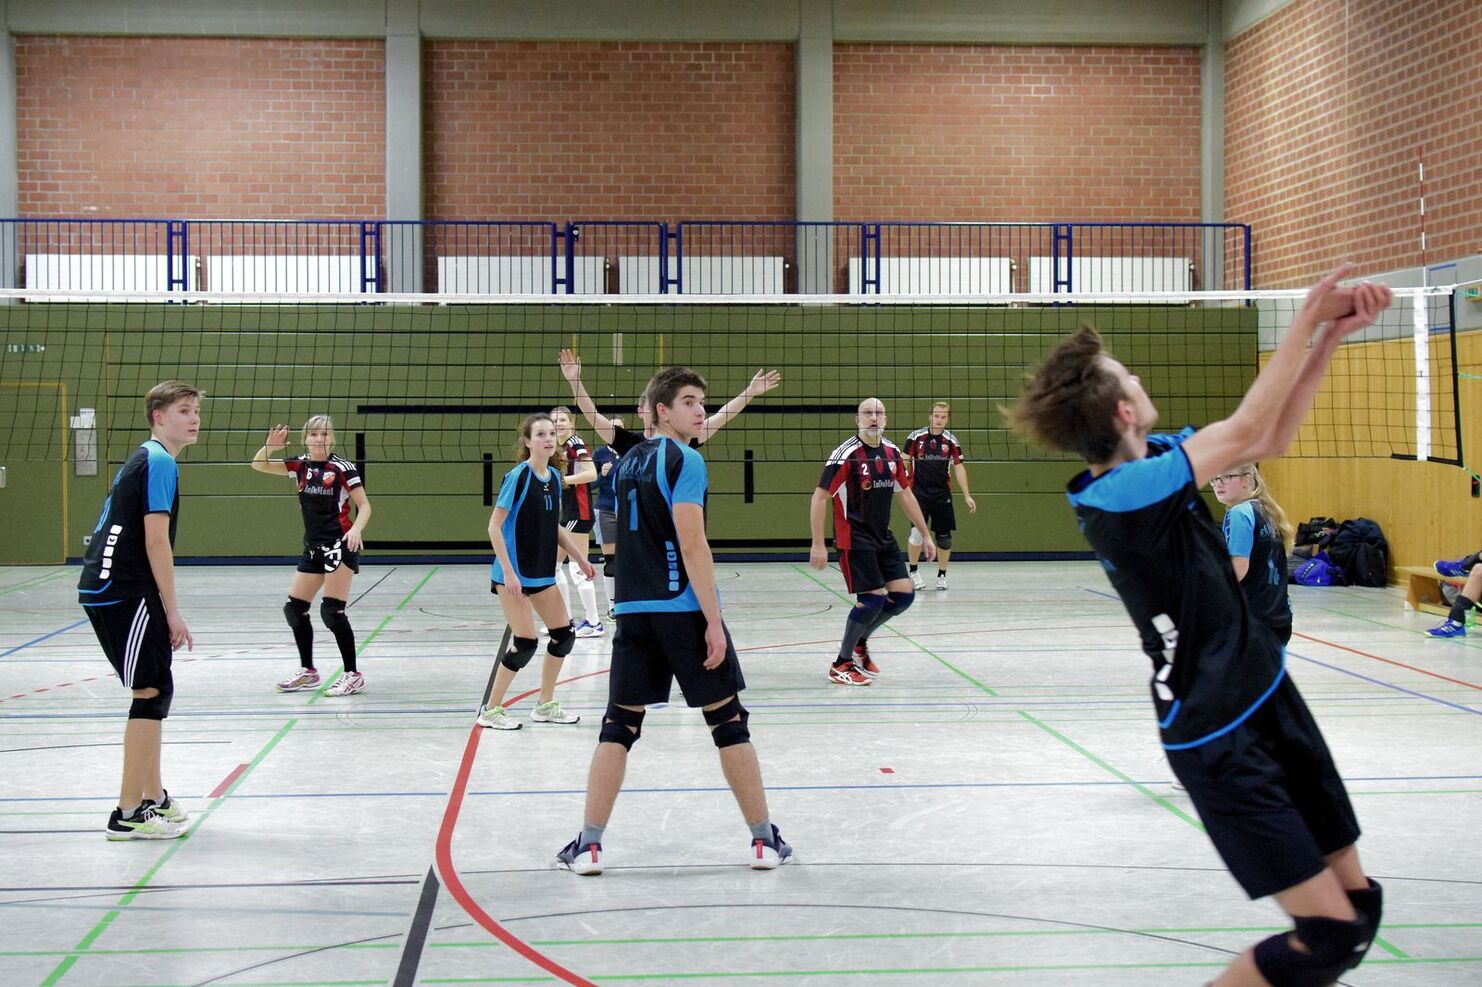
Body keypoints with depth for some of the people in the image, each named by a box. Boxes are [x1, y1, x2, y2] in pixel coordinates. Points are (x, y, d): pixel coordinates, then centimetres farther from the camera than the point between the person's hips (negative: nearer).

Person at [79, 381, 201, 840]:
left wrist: (164, 611, 24)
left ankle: (153, 798, 26)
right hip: (124, 594, -10)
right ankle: (128, 814, -4)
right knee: (153, 691, -7)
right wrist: (172, 611, -12)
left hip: (105, 591, 10)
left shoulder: (142, 459, 20)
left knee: (154, 689, 17)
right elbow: (156, 542, -16)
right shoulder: (159, 461, -11)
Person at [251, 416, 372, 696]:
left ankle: (353, 675, -4)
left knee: (332, 611, -13)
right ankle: (307, 672, 25)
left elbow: (364, 505, -9)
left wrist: (357, 528, -28)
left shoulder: (342, 467, -10)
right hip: (313, 547, 7)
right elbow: (258, 465, 5)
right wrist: (270, 446, -15)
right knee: (294, 608, 10)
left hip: (340, 545, -7)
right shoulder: (300, 465, 6)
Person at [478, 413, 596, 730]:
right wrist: (508, 571, -21)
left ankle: (546, 706, 22)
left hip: (542, 573, 8)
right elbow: (494, 527, -16)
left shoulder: (554, 477, 6)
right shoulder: (518, 476, -15)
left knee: (565, 634, 7)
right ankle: (491, 711, 7)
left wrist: (581, 558, 12)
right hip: (514, 574, -8)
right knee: (525, 643, -8)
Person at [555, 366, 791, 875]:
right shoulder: (684, 461, -9)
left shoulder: (629, 461, 14)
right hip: (684, 608, -6)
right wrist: (713, 621, -15)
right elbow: (693, 546, -16)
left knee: (619, 725, 8)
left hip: (633, 610, 6)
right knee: (728, 720, 4)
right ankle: (764, 840, 10)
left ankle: (588, 845, 6)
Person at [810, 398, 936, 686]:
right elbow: (819, 498, -15)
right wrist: (818, 545, -20)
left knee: (904, 595, 2)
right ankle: (841, 665, 5)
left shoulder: (892, 452, 5)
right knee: (873, 598, -13)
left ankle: (858, 643, 24)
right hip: (854, 540, -7)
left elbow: (905, 494, 16)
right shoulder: (846, 454, -15)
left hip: (883, 538, 7)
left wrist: (925, 535, 15)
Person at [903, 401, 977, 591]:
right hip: (919, 493, -2)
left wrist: (967, 496, 2)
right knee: (917, 533, -13)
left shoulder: (951, 441, 3)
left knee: (944, 537, 3)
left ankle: (942, 575, 20)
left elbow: (959, 468, 6)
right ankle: (913, 572, 6)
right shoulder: (916, 437, -2)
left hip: (942, 495, 2)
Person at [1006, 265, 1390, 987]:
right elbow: (1247, 432, -24)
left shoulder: (1156, 456, 1)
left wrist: (1330, 335, -3)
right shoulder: (1118, 494, -23)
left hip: (1270, 691, 9)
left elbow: (1272, 437, 8)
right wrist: (1306, 321, -15)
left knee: (1357, 899, 9)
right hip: (1218, 739, -9)